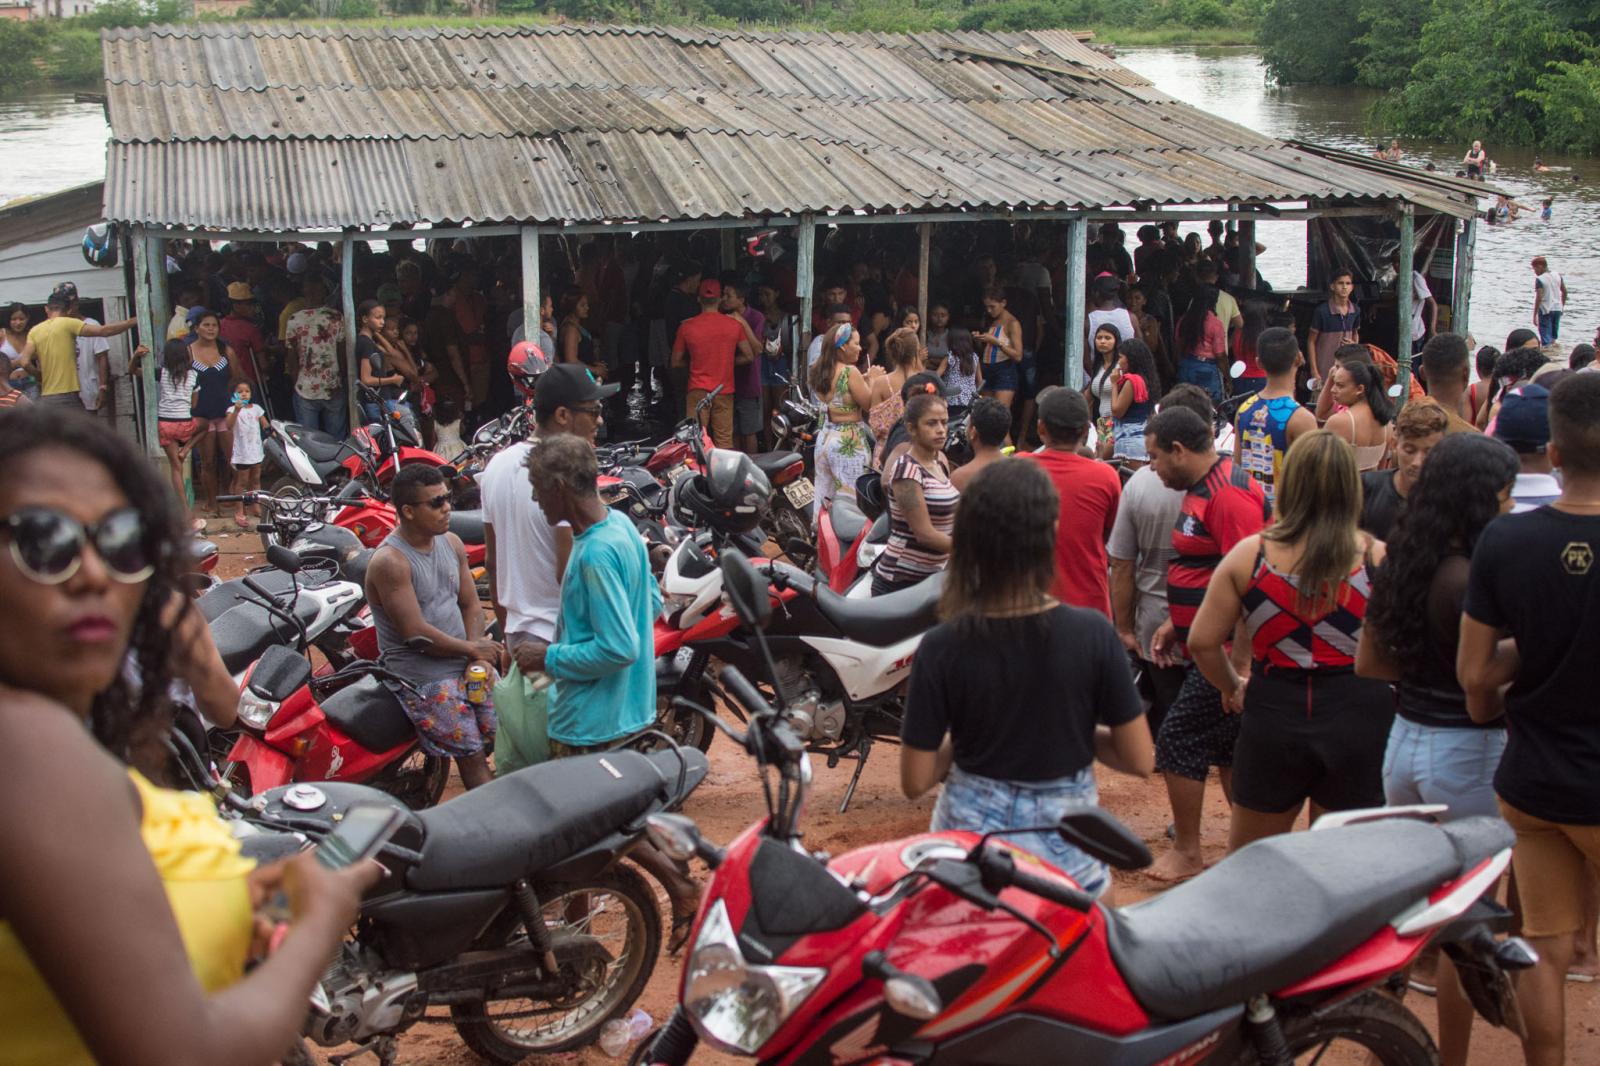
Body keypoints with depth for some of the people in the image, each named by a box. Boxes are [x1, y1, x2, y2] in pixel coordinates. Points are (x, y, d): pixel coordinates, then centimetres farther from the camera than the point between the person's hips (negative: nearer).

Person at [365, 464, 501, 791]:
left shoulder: (452, 543, 9)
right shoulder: (389, 561, -15)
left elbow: (471, 605, 11)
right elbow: (415, 633, -19)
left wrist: (479, 660, -5)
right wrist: (472, 648, -10)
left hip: (466, 665, 7)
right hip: (422, 676, -7)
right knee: (472, 755, -11)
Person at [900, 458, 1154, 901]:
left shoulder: (942, 647, -16)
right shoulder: (1093, 634, -16)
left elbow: (915, 781, -11)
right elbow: (1139, 761, -10)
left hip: (970, 836, 0)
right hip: (1066, 850, 0)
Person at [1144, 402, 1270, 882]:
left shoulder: (1228, 495, -20)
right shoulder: (1204, 489, 13)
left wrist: (1240, 666, -25)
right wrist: (1174, 622, 21)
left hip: (1226, 652, -10)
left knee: (1178, 740, -4)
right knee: (1227, 748, 15)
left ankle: (1186, 853, 8)